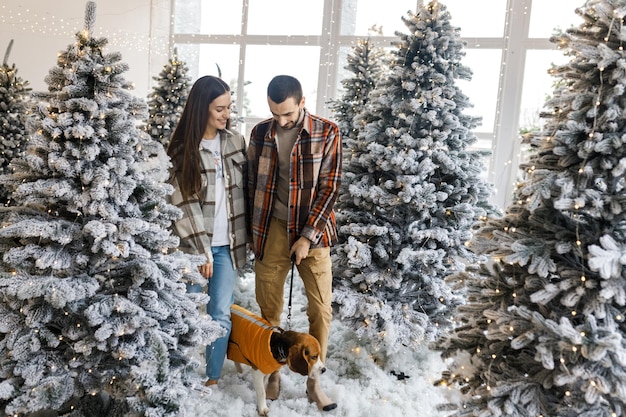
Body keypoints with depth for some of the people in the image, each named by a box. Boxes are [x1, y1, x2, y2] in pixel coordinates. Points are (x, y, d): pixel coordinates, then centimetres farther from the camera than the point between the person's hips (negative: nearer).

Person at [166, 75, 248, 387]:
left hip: (227, 244, 2)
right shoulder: (183, 148, -7)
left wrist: (244, 237, 7)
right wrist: (201, 251, -12)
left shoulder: (235, 141, 3)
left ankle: (212, 380, 20)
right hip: (194, 245, -2)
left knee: (220, 315, 4)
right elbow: (184, 204, -10)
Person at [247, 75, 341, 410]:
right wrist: (253, 232, 9)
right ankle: (273, 373, 29)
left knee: (321, 309, 2)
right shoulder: (260, 133, 1)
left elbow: (329, 187, -8)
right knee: (269, 309, 9)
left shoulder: (326, 133, -7)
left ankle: (313, 381, 20)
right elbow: (251, 183, 8)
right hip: (271, 230, 2)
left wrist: (308, 236, -13)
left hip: (312, 231, -1)